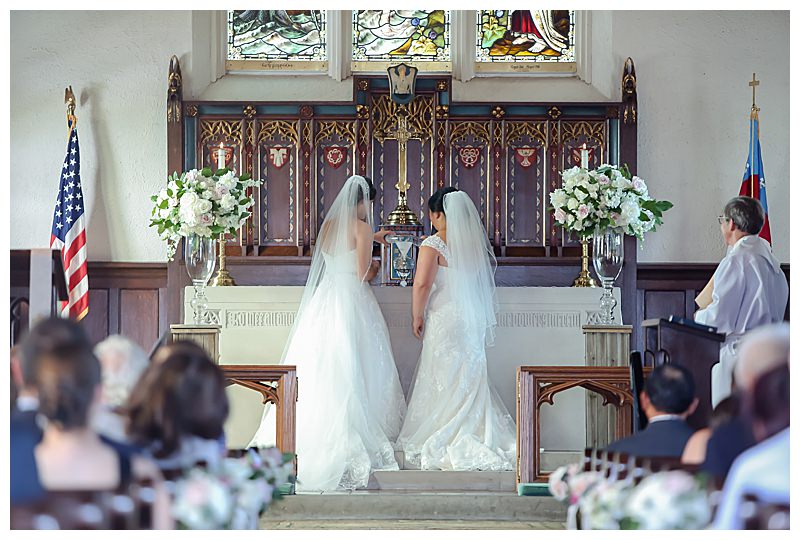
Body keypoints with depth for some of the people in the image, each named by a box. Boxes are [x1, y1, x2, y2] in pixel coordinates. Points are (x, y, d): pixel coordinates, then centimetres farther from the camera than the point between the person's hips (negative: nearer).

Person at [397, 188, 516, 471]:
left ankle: (442, 446, 5)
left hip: (444, 320, -6)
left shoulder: (433, 245, -13)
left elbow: (422, 283, -18)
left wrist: (417, 317, -7)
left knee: (444, 383, 1)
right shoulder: (476, 242, 7)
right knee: (471, 380, 12)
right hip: (474, 320, 6)